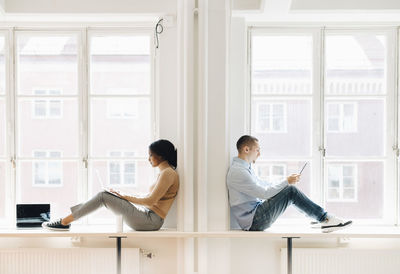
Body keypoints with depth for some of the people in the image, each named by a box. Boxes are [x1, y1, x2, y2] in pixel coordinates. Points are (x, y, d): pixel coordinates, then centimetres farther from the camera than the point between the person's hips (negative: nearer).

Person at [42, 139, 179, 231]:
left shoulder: (168, 173, -12)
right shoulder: (164, 173, 19)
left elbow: (151, 201, -18)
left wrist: (125, 197, -9)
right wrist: (123, 197, 11)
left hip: (151, 220, -9)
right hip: (147, 215, 9)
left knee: (103, 196, -12)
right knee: (104, 196, 3)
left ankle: (64, 222, -6)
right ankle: (66, 220, 4)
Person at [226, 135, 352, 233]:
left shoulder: (245, 168, 16)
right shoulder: (237, 172, -19)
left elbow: (262, 185, 23)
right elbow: (264, 193, -21)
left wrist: (287, 183, 13)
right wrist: (287, 182, -13)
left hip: (256, 215, 10)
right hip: (253, 222, -10)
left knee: (290, 190, 8)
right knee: (291, 191, -14)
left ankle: (323, 218, 10)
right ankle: (325, 219, -5)